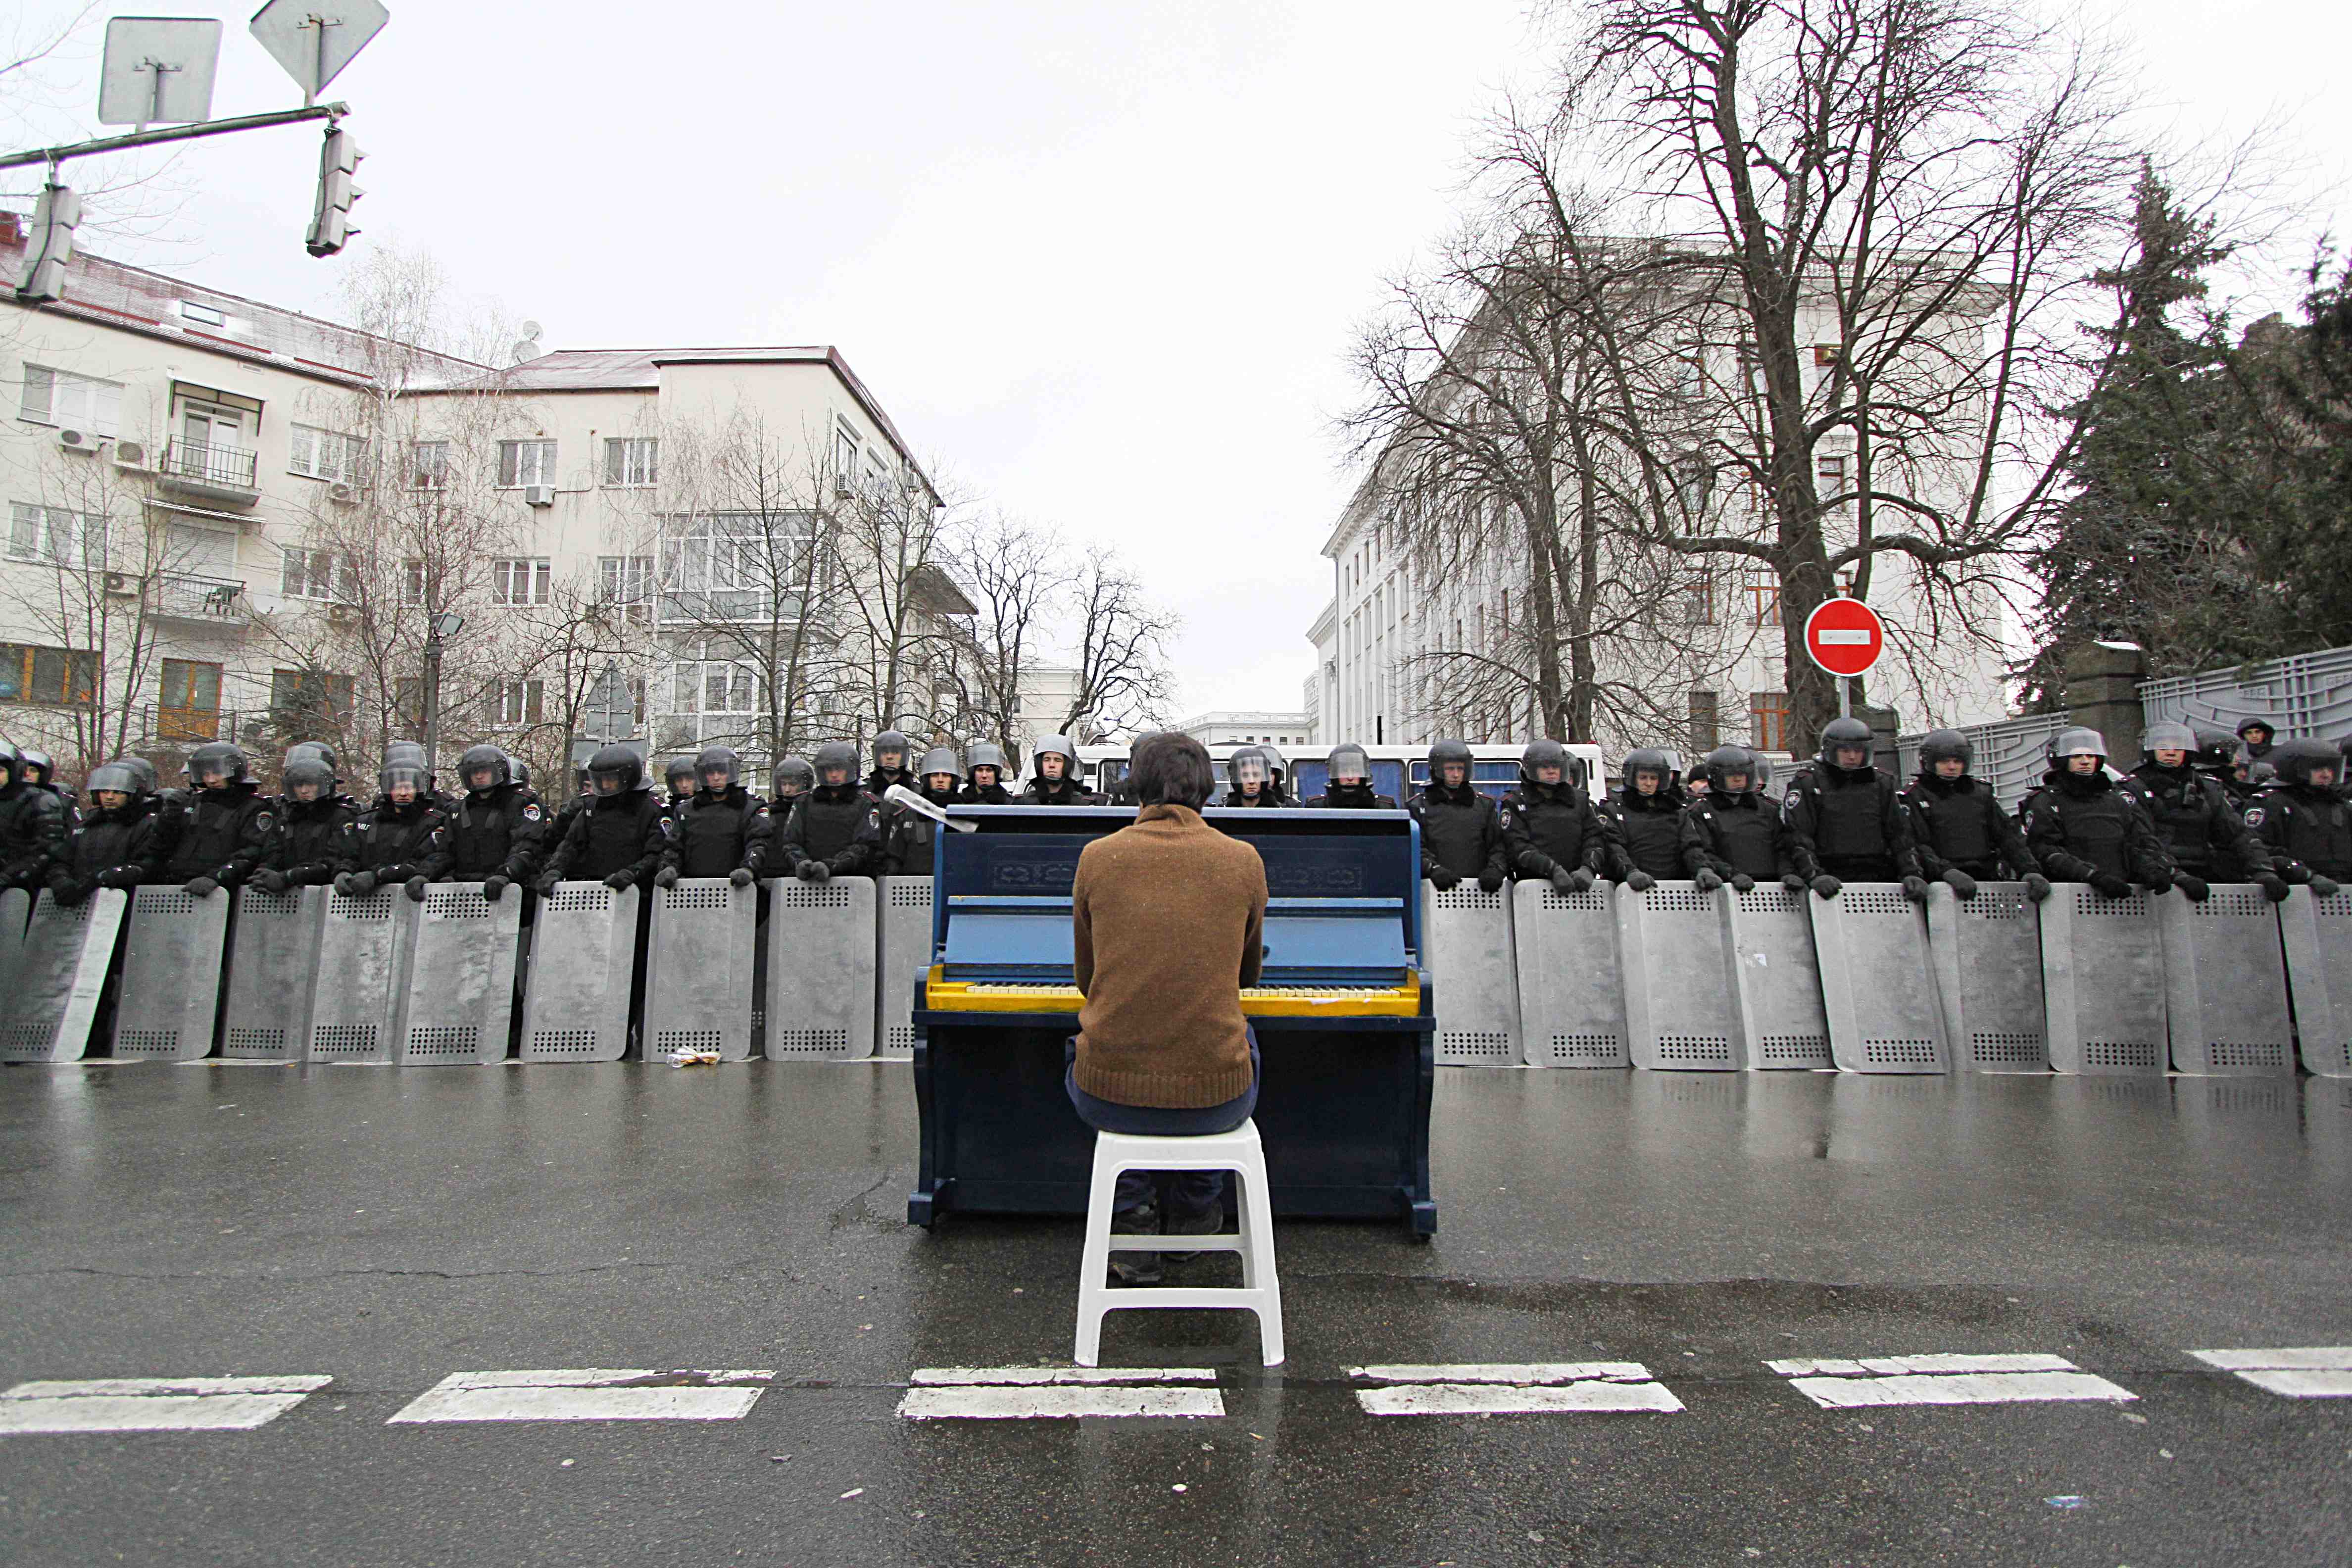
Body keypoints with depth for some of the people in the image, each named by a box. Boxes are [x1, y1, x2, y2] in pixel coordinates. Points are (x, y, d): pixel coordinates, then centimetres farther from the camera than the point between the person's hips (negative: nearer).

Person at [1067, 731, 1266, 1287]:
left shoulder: (1097, 856, 0)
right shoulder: (1243, 860, 0)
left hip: (1108, 1096, 0)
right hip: (1215, 1100, 0)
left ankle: (1131, 1219, 27)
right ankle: (1195, 1211, 42)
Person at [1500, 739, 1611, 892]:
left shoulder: (1580, 800, 18)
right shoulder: (1515, 803, 5)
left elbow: (1595, 838, 10)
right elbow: (1518, 847, -7)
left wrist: (1588, 868, -10)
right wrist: (1553, 870, -19)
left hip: (1576, 884, 3)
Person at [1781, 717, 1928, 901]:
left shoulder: (1881, 784, 17)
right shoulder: (1807, 784, 3)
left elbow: (1899, 834, 15)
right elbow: (1798, 836, -6)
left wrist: (1911, 873, 1)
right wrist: (1815, 875, -19)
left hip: (1877, 879, 4)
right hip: (1831, 884, -3)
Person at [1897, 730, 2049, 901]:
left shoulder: (1982, 792, 20)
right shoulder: (1914, 796, 4)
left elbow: (2007, 835, 15)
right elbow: (1916, 845, -7)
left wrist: (2029, 871, 0)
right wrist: (1947, 872, -23)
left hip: (1987, 880, 4)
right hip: (1941, 885, -4)